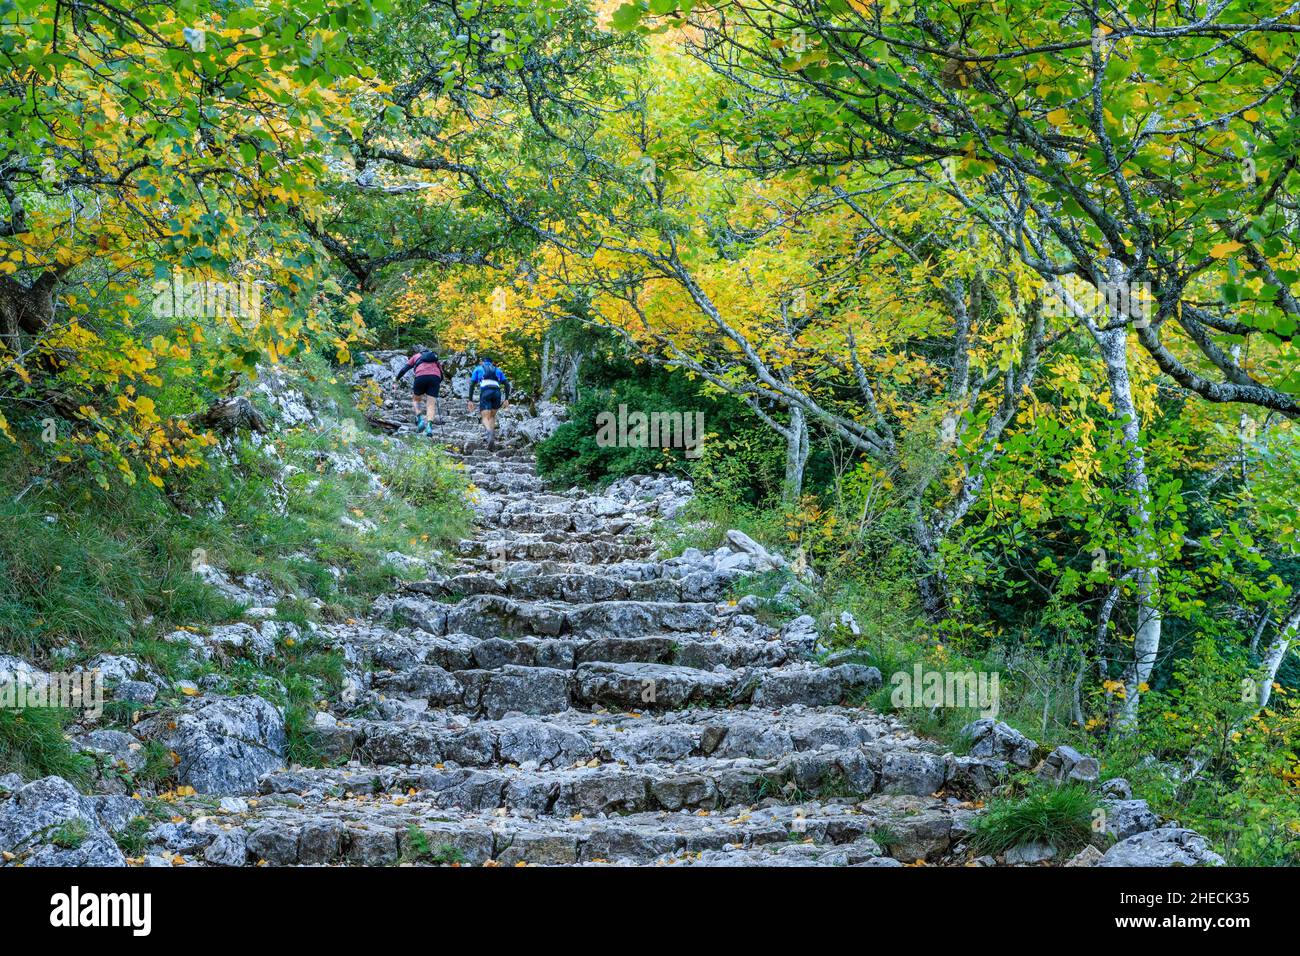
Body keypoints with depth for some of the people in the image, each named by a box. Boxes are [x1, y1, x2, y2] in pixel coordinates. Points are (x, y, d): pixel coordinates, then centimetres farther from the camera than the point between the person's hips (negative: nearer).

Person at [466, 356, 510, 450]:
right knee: (492, 416, 21)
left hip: (485, 392, -2)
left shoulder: (478, 369, 25)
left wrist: (470, 400, 10)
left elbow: (472, 385, 12)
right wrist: (506, 399, 13)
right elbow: (507, 385, 17)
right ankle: (493, 439, 3)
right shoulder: (497, 370, 31)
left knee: (485, 418, -7)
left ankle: (490, 433, -39)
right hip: (497, 392, 2)